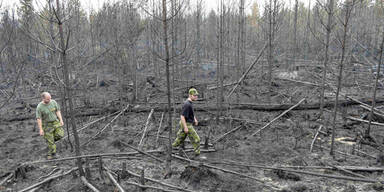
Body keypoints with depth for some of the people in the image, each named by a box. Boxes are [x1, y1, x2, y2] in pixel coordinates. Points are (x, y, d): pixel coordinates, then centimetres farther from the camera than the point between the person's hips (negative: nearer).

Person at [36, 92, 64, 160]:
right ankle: (52, 153, 21)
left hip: (55, 122, 4)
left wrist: (61, 120, -5)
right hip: (46, 124, -3)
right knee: (50, 140, 2)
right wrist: (40, 129, -15)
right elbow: (38, 119, -15)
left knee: (60, 135, -10)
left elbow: (58, 111, 1)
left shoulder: (53, 102, -8)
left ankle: (51, 139, 23)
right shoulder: (39, 107, -19)